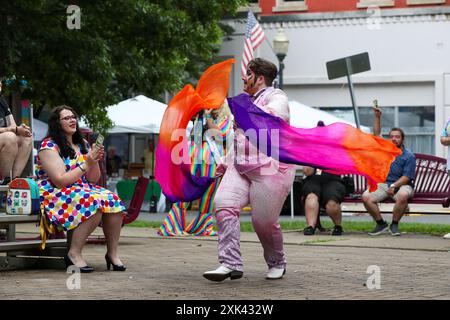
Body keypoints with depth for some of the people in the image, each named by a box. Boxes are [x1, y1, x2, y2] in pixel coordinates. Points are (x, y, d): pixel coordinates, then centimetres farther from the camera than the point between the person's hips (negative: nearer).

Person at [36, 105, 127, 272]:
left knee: (113, 201, -20)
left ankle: (112, 253, -11)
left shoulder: (82, 145, 14)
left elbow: (93, 180, 13)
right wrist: (87, 163, -17)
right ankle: (74, 254, -26)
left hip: (84, 190, 7)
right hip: (55, 195, -7)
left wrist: (95, 161, -7)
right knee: (93, 203, -33)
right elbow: (60, 181, -17)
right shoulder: (49, 146, -7)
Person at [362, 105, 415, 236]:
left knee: (403, 195, -40)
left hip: (402, 185, -4)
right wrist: (377, 117, 0)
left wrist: (394, 186, -22)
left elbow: (406, 177, -10)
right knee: (366, 197, -23)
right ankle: (381, 224, -7)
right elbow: (376, 134, 9)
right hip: (384, 183, 4)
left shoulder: (409, 156, -3)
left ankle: (394, 224, -19)